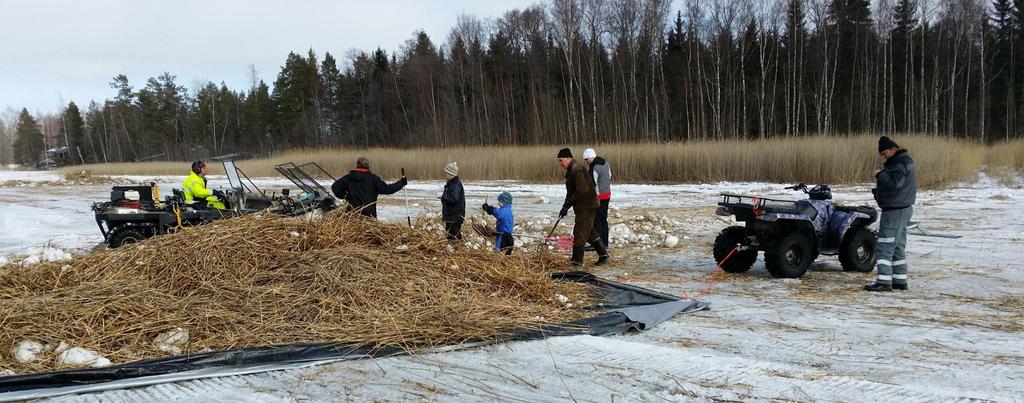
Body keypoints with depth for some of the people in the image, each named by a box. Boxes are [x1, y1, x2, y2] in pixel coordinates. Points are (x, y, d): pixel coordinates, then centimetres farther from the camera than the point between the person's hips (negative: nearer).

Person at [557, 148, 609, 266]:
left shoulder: (577, 169, -18)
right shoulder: (572, 169, 16)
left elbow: (582, 190, -25)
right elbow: (571, 192, 20)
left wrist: (567, 204, -18)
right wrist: (565, 206, 13)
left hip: (586, 205, -11)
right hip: (584, 206, 11)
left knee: (579, 232, -7)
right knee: (589, 231, 16)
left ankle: (577, 260, -3)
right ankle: (603, 255, 22)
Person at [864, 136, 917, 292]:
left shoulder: (900, 164, -15)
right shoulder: (905, 161, 18)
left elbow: (893, 183, -29)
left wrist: (880, 174, -14)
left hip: (894, 211, -11)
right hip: (903, 209, 11)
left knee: (884, 247, -10)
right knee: (898, 247, 15)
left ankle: (883, 281, -13)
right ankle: (900, 280, 20)